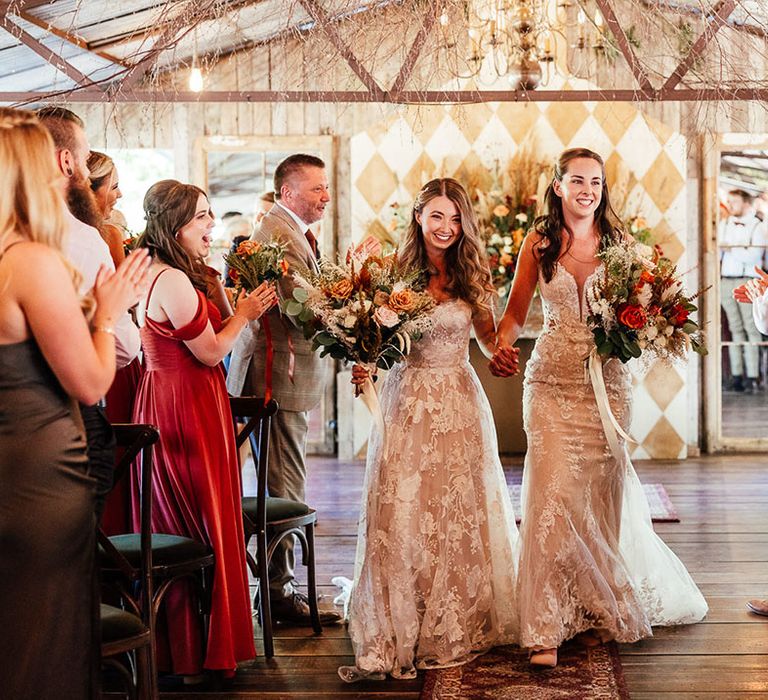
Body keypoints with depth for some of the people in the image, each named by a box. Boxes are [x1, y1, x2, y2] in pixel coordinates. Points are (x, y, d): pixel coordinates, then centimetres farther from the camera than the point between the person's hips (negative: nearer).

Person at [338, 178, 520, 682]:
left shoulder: (470, 277, 5)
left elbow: (491, 338, 13)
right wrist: (363, 368, -18)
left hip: (460, 404, 2)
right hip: (407, 401, -2)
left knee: (461, 516, 5)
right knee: (399, 517, -5)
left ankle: (455, 626, 19)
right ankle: (397, 634, 3)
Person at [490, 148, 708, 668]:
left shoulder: (618, 244, 5)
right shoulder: (539, 243, 5)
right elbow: (517, 310, 8)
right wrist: (501, 347, -11)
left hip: (607, 381, 1)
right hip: (552, 382, -1)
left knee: (602, 495, 7)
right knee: (553, 492, -11)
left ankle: (599, 612, 29)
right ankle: (547, 628, -7)